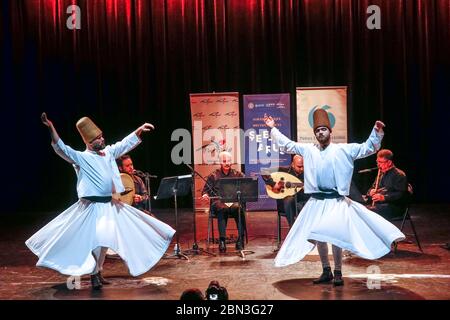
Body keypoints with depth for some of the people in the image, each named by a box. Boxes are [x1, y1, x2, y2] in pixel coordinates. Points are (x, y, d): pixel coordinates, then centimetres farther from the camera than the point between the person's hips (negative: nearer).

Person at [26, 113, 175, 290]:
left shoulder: (108, 152, 8)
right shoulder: (81, 158, -9)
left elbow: (125, 143, 18)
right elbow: (61, 149, -20)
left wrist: (139, 130, 15)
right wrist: (51, 128, -32)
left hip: (110, 205, 7)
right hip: (93, 207, -7)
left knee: (105, 239, 13)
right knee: (95, 240, -10)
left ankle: (98, 271, 27)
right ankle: (94, 274, 4)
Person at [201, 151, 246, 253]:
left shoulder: (238, 175, 15)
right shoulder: (214, 176, 13)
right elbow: (205, 190, 11)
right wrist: (205, 195, -12)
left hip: (234, 201, 1)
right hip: (218, 202, -1)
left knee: (239, 208, -34)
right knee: (223, 209, -37)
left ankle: (240, 240, -31)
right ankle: (222, 240, -37)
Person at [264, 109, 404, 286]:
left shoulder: (343, 149, 2)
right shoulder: (308, 149, 9)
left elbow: (368, 148, 1)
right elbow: (287, 144, 16)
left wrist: (377, 133, -13)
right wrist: (273, 128, 14)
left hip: (336, 201, -4)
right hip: (316, 201, 4)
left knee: (336, 235, -9)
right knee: (318, 236, 9)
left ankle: (338, 273, 3)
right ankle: (326, 272, 22)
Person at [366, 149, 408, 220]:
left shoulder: (399, 175, -5)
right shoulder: (381, 175, 21)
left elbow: (401, 195, -16)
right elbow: (372, 188, 27)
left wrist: (384, 197, -26)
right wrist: (370, 192, 2)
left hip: (394, 208, -8)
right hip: (378, 205, 8)